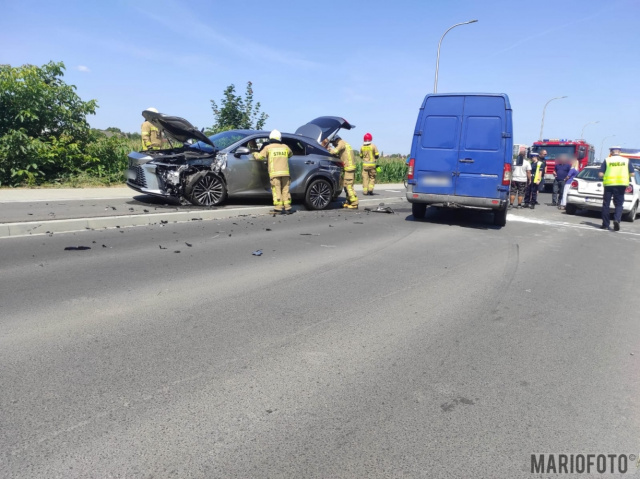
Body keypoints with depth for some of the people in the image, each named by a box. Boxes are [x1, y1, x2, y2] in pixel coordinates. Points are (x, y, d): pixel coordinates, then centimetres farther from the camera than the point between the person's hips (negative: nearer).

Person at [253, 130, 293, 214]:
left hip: (275, 173, -3)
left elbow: (259, 156, 2)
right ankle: (287, 208, 7)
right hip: (285, 173, 3)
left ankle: (278, 208, -5)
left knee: (276, 191, -2)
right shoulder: (285, 147, 13)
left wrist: (254, 154, 22)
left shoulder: (268, 147, 3)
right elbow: (291, 154, 30)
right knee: (285, 190, 8)